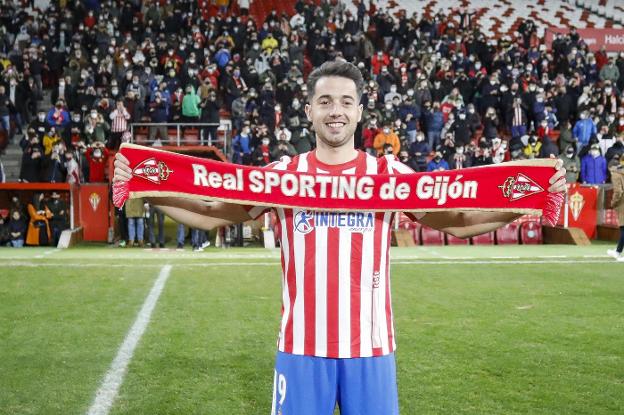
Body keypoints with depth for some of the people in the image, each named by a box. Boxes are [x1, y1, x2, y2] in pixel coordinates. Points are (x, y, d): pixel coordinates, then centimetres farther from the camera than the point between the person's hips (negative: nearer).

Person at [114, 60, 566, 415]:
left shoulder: (390, 173, 2)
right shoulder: (283, 173, 2)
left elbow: (455, 221, -2)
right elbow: (212, 214, 1)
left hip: (370, 345, 0)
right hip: (301, 345, 0)